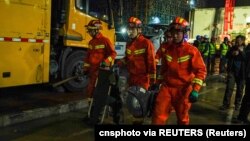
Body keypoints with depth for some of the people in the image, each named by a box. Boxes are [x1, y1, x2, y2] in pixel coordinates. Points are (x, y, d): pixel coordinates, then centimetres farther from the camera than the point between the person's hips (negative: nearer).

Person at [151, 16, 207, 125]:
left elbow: (201, 70, -13)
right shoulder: (168, 49, 8)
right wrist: (162, 81, 23)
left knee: (182, 118, 13)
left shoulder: (191, 50, -10)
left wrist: (195, 90, -20)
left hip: (183, 89, -4)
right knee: (158, 115, -2)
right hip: (167, 87, 4)